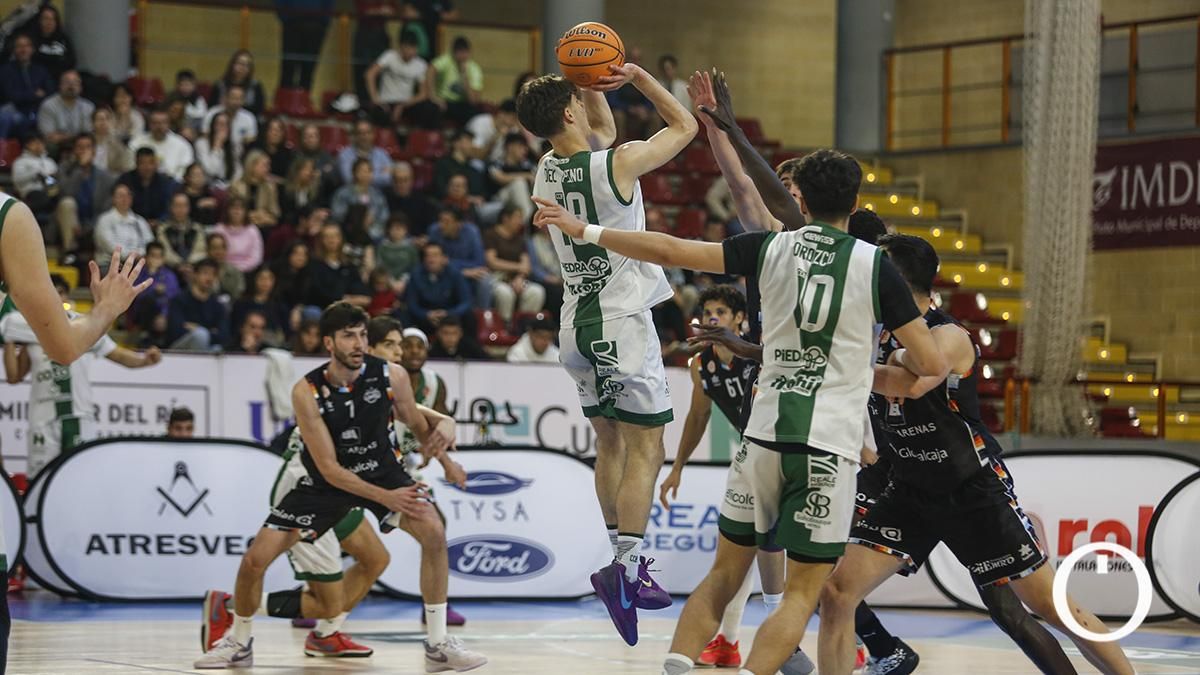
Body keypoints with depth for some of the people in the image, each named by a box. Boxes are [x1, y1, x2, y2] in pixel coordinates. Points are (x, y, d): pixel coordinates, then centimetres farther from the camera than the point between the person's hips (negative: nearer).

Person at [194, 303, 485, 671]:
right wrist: (386, 498, -30)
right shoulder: (307, 392, -24)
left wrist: (434, 438, -26)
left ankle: (438, 645, -16)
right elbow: (329, 469, -22)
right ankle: (238, 641, 22)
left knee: (431, 526, -26)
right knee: (255, 560, -9)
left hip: (380, 469, 1)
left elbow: (417, 425, -1)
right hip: (321, 482, -1)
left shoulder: (392, 376, -19)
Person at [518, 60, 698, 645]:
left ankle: (625, 561, 20)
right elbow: (684, 126, 0)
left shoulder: (546, 172, 6)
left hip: (578, 324, 7)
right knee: (645, 449, -3)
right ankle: (626, 569, -10)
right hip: (623, 323, -7)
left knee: (610, 444, 16)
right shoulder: (618, 163, -14)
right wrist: (636, 75, 3)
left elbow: (603, 132, 25)